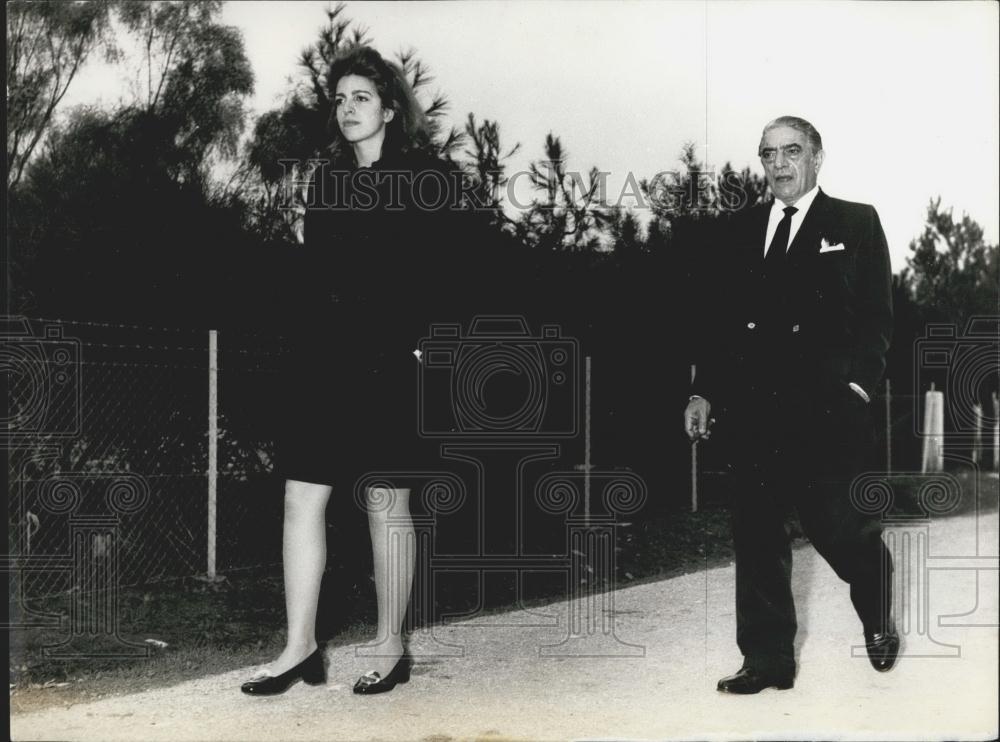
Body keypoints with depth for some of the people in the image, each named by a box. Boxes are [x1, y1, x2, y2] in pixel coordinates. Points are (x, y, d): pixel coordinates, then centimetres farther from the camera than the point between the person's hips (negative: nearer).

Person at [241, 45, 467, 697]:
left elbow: (434, 275, -7)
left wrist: (402, 341, -17)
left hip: (386, 361, -5)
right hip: (321, 359, 6)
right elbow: (312, 270, 17)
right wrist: (304, 344, 7)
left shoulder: (425, 177, 0)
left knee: (387, 504, 2)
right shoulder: (327, 180, 17)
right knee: (301, 498, 1)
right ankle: (300, 648, 9)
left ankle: (392, 648, 15)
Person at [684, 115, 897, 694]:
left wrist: (859, 383, -12)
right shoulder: (740, 230, 15)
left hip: (828, 408, -3)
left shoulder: (856, 223, 5)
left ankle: (879, 620, 29)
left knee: (839, 526, -3)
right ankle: (768, 659, 13)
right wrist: (704, 390, 5)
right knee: (757, 534, 3)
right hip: (755, 408, 4)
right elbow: (722, 318, 14)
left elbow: (878, 316, 1)